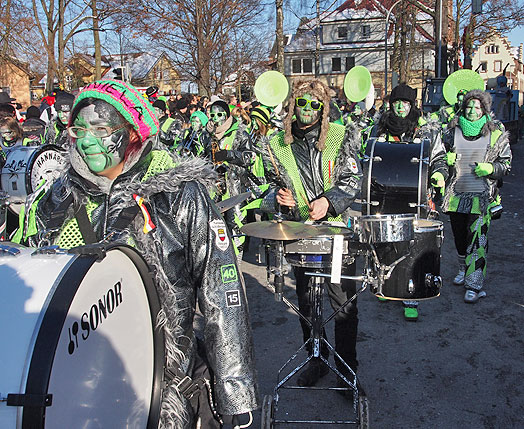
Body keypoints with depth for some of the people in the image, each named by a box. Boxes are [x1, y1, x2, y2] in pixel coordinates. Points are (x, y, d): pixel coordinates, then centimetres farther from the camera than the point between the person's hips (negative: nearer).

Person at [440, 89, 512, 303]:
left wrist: (489, 169, -14)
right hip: (456, 194, 3)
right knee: (459, 237, 15)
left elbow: (506, 164, 6)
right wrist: (446, 162, -10)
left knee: (477, 241, -8)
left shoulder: (497, 133, 1)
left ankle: (475, 285, -2)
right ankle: (464, 270, 39)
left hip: (482, 197, -3)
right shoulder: (452, 131, 5)